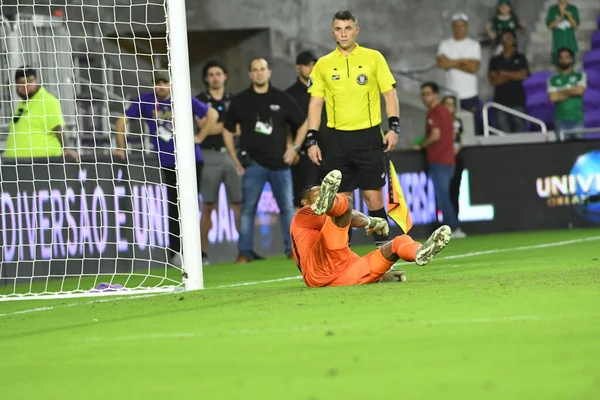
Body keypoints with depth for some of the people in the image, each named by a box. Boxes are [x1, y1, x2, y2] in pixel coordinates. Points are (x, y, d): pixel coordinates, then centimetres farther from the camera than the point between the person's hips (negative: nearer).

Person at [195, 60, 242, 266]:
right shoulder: (199, 100, 5)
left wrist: (217, 127, -5)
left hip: (231, 154, 2)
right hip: (209, 156, -2)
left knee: (239, 203, -3)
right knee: (208, 206, -2)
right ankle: (202, 252, 2)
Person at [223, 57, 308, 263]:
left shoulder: (282, 98, 5)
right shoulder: (240, 101, 4)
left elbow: (303, 123, 16)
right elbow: (227, 130, 12)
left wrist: (294, 147, 5)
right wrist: (236, 160, 6)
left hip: (280, 162, 1)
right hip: (253, 163, -1)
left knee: (287, 207, 0)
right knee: (248, 208, -4)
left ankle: (292, 249, 7)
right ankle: (245, 252, 1)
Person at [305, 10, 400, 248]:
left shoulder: (373, 58, 3)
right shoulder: (323, 64, 7)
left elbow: (390, 94, 4)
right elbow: (316, 103, 8)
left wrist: (393, 128, -7)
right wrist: (312, 140, 1)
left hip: (368, 137, -1)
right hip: (336, 140, 1)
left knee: (373, 196, -3)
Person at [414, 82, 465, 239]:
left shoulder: (434, 112, -10)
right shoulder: (445, 111, 18)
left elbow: (435, 135, -18)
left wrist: (421, 145, -3)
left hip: (438, 162, -9)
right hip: (448, 160, 9)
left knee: (442, 197, -8)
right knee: (444, 197, 11)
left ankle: (452, 229, -11)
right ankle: (453, 228, 8)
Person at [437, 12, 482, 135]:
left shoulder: (474, 45, 5)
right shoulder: (445, 45, 9)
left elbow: (474, 67, -8)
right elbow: (441, 63, -8)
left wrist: (452, 63, -4)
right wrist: (463, 61, -6)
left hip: (470, 94, -1)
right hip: (452, 95, 1)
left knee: (476, 127, -6)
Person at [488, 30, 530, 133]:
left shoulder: (520, 58, 12)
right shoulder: (495, 60, 13)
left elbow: (523, 75, -1)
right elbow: (493, 80, 3)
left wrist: (504, 74, 0)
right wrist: (513, 76, -3)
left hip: (517, 99, -1)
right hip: (501, 100, 1)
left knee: (520, 128, -8)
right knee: (504, 132, -7)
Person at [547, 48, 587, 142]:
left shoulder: (580, 76, 11)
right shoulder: (553, 79, 11)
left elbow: (580, 90, -6)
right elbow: (553, 97, -2)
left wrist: (561, 92, 2)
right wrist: (571, 92, -2)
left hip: (577, 119, 0)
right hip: (560, 120, 0)